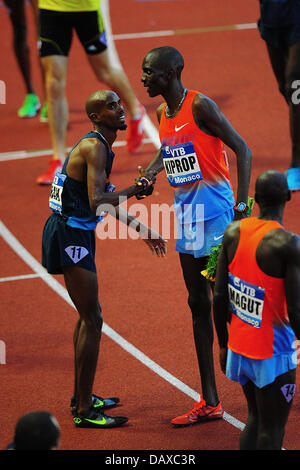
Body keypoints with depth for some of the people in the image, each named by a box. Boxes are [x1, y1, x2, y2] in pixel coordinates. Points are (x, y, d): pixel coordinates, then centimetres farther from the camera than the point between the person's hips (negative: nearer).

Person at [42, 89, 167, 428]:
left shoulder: (100, 146, 14)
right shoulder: (95, 148, -18)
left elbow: (104, 200, 25)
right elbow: (97, 202, -28)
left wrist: (140, 228, 26)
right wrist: (135, 190, -16)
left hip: (75, 233, 11)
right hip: (70, 234, -11)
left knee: (89, 314, 21)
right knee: (92, 320, -8)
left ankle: (82, 397, 32)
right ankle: (84, 411, -4)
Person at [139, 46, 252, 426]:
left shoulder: (200, 106, -14)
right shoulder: (163, 114, 10)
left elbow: (242, 149, -15)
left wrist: (241, 205, -21)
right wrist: (152, 170, 8)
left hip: (214, 211, -8)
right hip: (185, 214, 9)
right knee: (199, 304, 9)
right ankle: (209, 402, 13)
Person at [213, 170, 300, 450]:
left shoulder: (234, 232, -2)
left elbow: (220, 298, 2)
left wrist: (224, 343, 15)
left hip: (238, 347, 6)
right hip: (273, 353, -6)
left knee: (255, 419, 22)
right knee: (271, 432, 4)